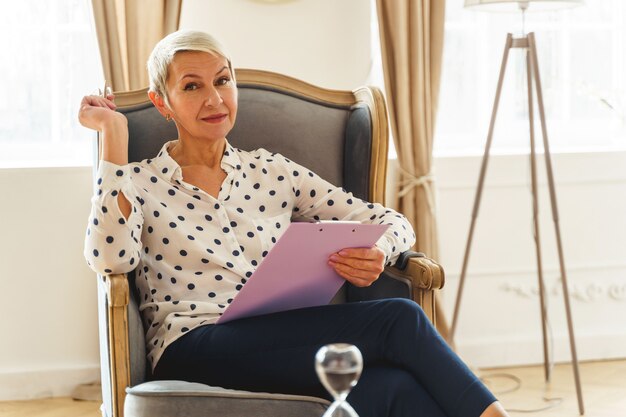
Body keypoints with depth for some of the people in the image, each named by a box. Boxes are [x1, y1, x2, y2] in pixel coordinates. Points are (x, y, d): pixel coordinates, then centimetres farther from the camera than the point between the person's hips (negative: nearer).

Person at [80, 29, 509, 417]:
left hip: (284, 347, 4)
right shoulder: (141, 184, 10)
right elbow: (111, 257, -13)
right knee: (399, 319, -25)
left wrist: (378, 253, -8)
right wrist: (115, 134, -6)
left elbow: (393, 222, 18)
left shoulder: (271, 171, 19)